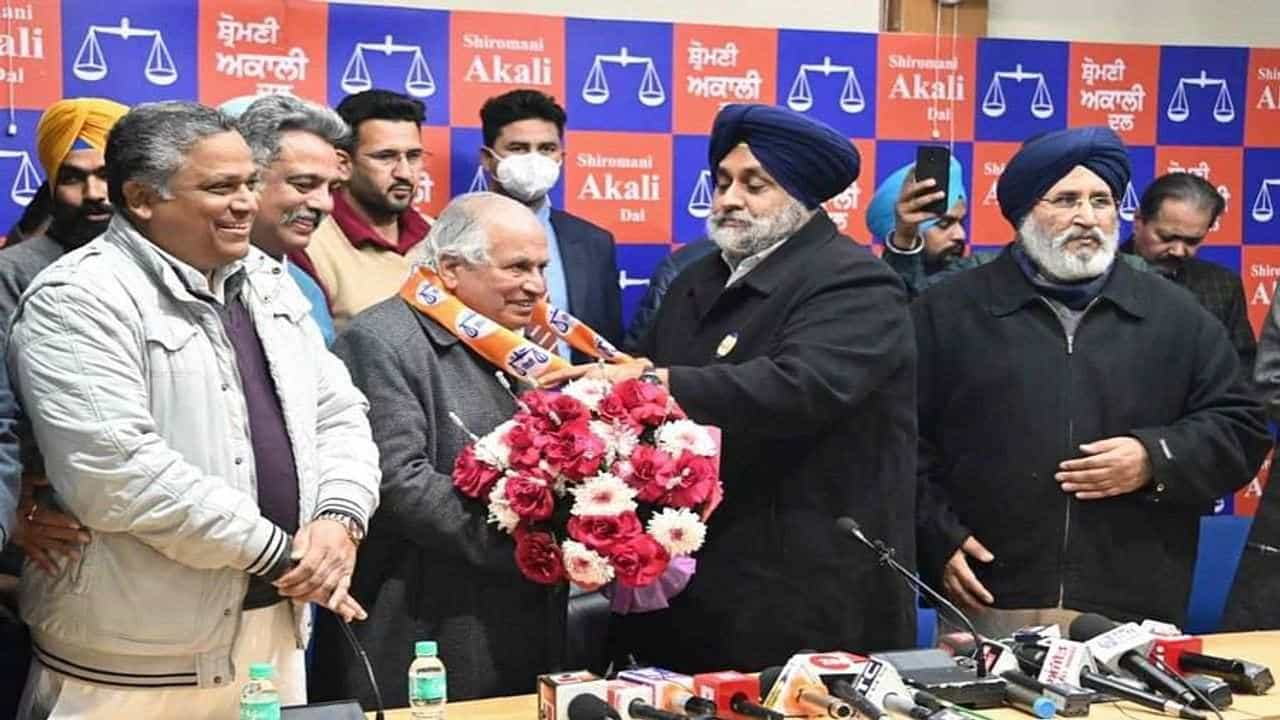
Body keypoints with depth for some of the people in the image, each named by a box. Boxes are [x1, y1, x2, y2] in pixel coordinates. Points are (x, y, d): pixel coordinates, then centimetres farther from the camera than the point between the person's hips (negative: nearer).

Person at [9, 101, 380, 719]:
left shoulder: (268, 283, 10)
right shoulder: (78, 302, -13)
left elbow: (338, 412, 13)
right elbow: (115, 476, -23)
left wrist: (338, 518, -7)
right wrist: (278, 552, -16)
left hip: (275, 629, 7)